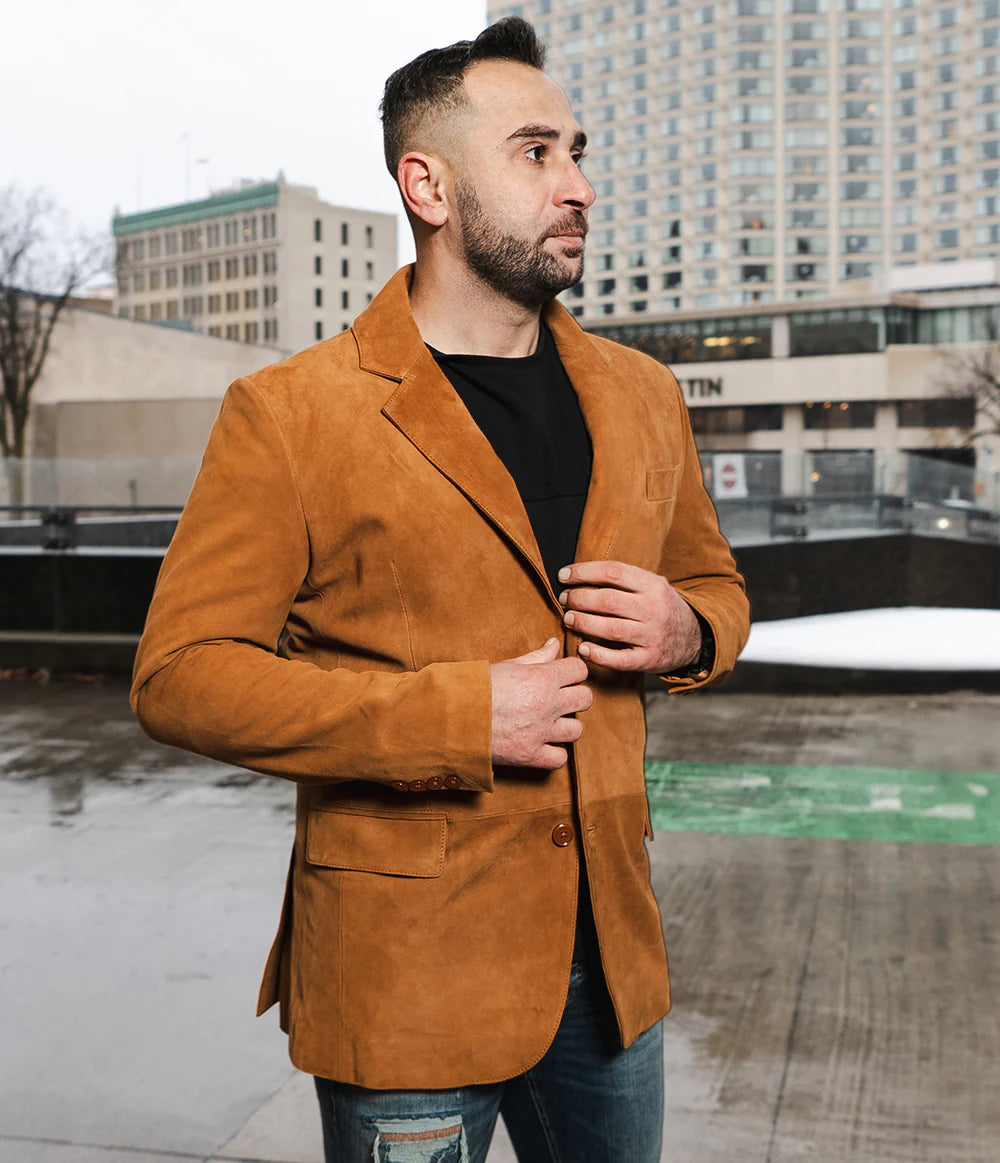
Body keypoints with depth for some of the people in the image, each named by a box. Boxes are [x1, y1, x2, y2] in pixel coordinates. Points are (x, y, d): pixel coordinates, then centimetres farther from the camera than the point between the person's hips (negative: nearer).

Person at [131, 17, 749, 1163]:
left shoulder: (640, 394, 7)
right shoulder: (287, 414, -11)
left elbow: (713, 580, 19)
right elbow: (181, 672, -12)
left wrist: (686, 631, -6)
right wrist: (458, 716, -20)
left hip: (608, 953, 6)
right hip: (403, 981, -5)